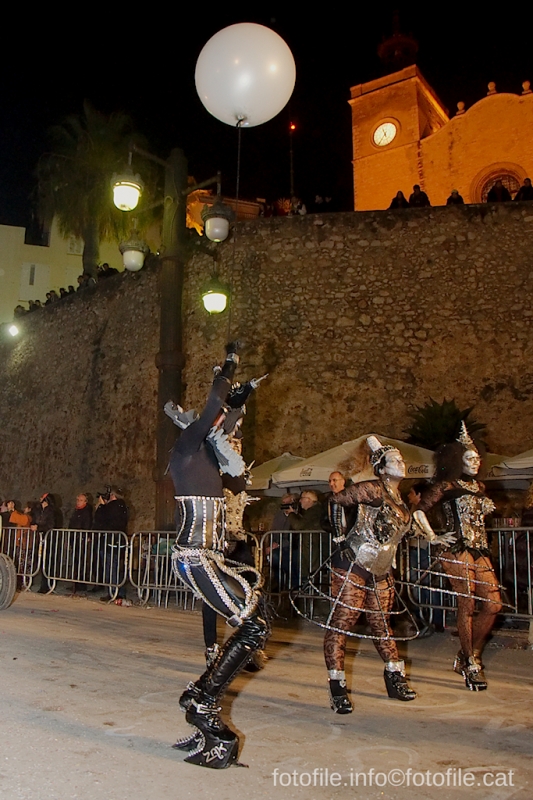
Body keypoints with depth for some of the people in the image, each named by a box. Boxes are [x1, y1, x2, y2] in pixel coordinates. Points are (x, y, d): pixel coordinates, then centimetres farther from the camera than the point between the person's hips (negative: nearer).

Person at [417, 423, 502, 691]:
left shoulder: (479, 487, 18)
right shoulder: (447, 485, -4)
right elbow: (419, 511, -11)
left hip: (480, 550, 8)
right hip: (458, 550, -8)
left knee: (493, 605, 3)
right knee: (467, 605, -5)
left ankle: (467, 656, 19)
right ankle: (471, 665, 9)